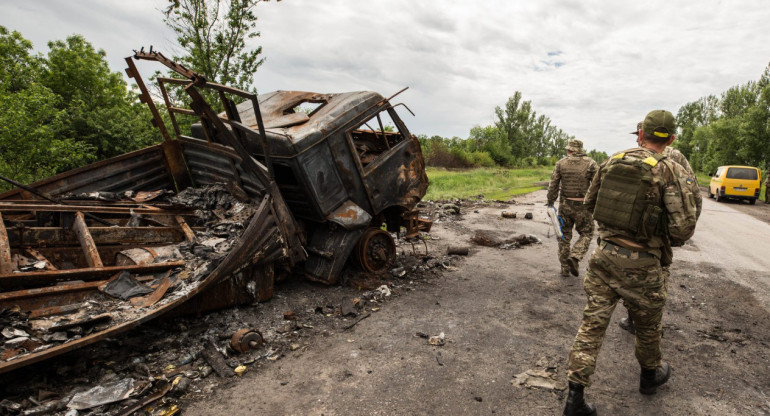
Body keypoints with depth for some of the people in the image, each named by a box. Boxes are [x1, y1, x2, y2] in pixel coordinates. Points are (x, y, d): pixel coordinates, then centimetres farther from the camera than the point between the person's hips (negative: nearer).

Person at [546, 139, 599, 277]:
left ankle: (565, 268, 16)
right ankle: (574, 257, -8)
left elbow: (553, 185, -2)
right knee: (586, 234, 14)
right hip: (582, 206, -2)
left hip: (564, 205, 2)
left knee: (564, 236, 13)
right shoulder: (590, 163, -4)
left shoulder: (560, 163, 0)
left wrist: (550, 203, 6)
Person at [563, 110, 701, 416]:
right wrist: (668, 240, 7)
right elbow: (683, 227, -15)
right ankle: (650, 374, 49)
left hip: (604, 254, 3)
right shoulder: (672, 172, -10)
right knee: (647, 324, 23)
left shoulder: (611, 161, 2)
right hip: (641, 264, -3)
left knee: (593, 323, 7)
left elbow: (590, 203, 13)